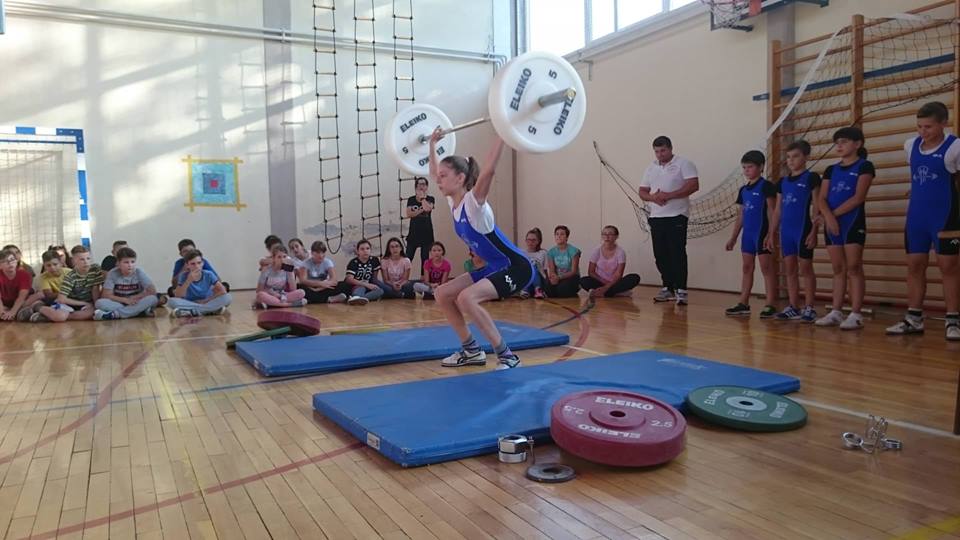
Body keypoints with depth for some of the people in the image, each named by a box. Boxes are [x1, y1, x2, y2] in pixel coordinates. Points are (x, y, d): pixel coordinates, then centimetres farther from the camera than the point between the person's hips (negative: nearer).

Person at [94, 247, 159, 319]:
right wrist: (125, 300, -22)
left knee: (152, 299, -29)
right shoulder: (112, 274, -7)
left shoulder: (139, 273, -7)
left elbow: (153, 291, -13)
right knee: (99, 303, -27)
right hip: (118, 303, 0)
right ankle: (141, 311, -31)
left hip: (137, 304, 0)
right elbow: (106, 295, -12)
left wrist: (134, 298, -15)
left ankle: (114, 314, -29)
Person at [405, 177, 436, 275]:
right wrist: (421, 210, -15)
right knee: (408, 257, -4)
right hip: (414, 232, 1)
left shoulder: (430, 199, 3)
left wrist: (422, 197, -8)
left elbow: (427, 208, -19)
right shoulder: (411, 199, 7)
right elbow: (408, 214, -6)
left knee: (425, 258, 3)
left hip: (426, 233, -1)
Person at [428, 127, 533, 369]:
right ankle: (471, 350, 14)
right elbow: (434, 172, 17)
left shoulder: (474, 202, -21)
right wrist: (432, 144, 23)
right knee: (442, 294, 6)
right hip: (494, 267, 9)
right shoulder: (453, 202, 1)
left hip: (516, 267, -9)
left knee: (466, 298, -28)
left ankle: (507, 356, -16)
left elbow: (489, 170, -37)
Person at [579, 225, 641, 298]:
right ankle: (617, 292, -24)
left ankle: (603, 293, -26)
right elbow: (591, 272, -4)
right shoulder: (597, 251, -4)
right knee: (583, 281, -29)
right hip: (600, 282, 1)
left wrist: (606, 287, -28)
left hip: (615, 283, -1)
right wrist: (605, 282, -16)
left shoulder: (620, 252, -9)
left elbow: (618, 275, -15)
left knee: (635, 278, -27)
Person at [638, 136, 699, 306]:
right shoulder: (651, 168, 16)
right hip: (656, 217, 6)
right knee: (661, 255, 7)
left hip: (676, 216, -6)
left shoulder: (683, 164, -2)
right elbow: (642, 192, 15)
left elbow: (693, 185, -13)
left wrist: (668, 195, -18)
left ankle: (681, 291, -7)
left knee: (677, 254, -9)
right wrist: (653, 197, -8)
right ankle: (668, 288, 17)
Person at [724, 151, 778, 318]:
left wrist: (771, 233, -17)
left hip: (762, 232, -7)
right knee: (746, 268, 8)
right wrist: (733, 237, 15)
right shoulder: (743, 190, 14)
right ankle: (743, 304, 13)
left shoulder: (766, 186, -6)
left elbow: (772, 211, -10)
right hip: (747, 233, 7)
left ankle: (770, 305, -2)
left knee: (766, 268, -4)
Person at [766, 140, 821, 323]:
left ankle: (809, 308, 5)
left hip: (803, 229, -6)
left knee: (805, 269, -1)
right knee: (790, 270, 8)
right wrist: (771, 234, 12)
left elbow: (816, 207, -6)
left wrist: (814, 231, -13)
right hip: (786, 231, 6)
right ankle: (793, 308, 13)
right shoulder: (783, 182, 13)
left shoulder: (811, 178, -3)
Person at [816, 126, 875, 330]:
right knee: (838, 269, 8)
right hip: (832, 224, 5)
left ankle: (856, 315, -6)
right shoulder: (830, 170, 15)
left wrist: (834, 213, -11)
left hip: (853, 223, -5)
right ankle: (836, 312, 10)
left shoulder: (864, 166, -1)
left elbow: (858, 198, -11)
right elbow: (822, 199, 5)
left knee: (854, 268, -7)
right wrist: (828, 216, -13)